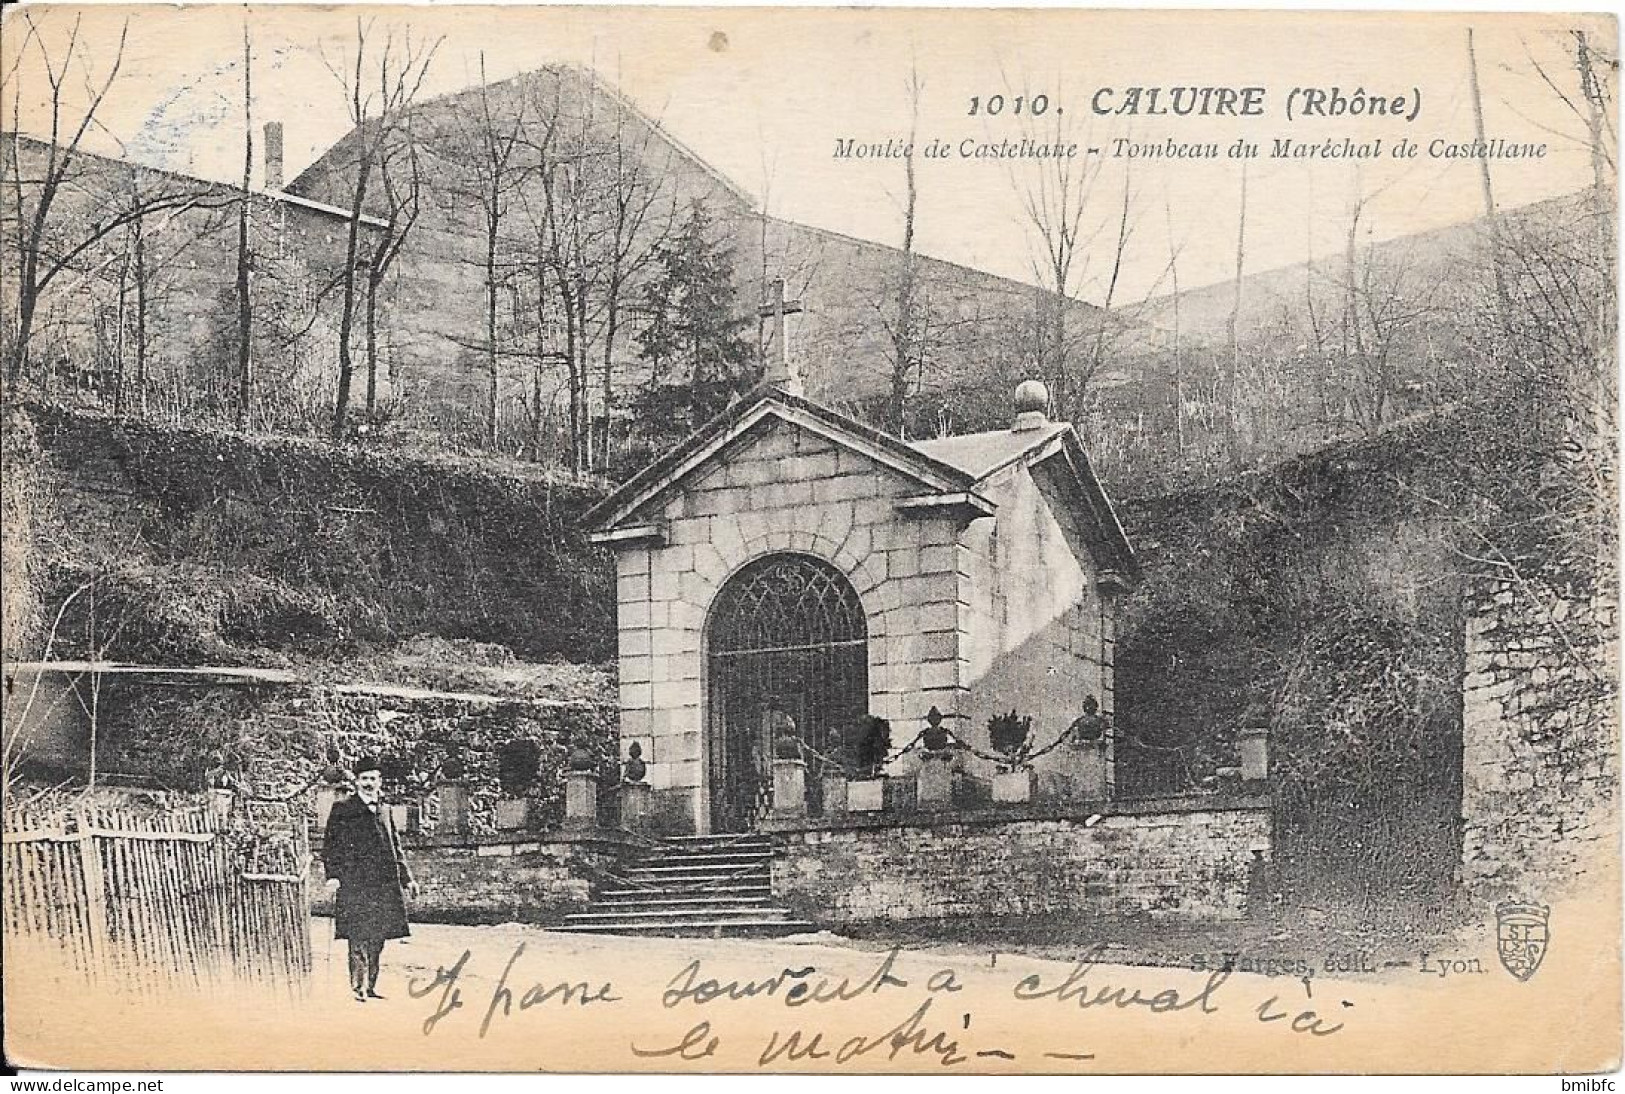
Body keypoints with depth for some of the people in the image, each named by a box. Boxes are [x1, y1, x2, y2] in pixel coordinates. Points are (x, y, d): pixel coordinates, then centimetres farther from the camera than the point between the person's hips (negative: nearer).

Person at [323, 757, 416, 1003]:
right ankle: (358, 986, -5)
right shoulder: (342, 810, 4)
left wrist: (406, 878, 17)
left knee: (378, 938, 5)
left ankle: (370, 986, 12)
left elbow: (395, 848, 23)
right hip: (354, 883, -5)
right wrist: (333, 875, -11)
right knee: (358, 937, -9)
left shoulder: (384, 811, 19)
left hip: (384, 884, 5)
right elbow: (331, 845, 1)